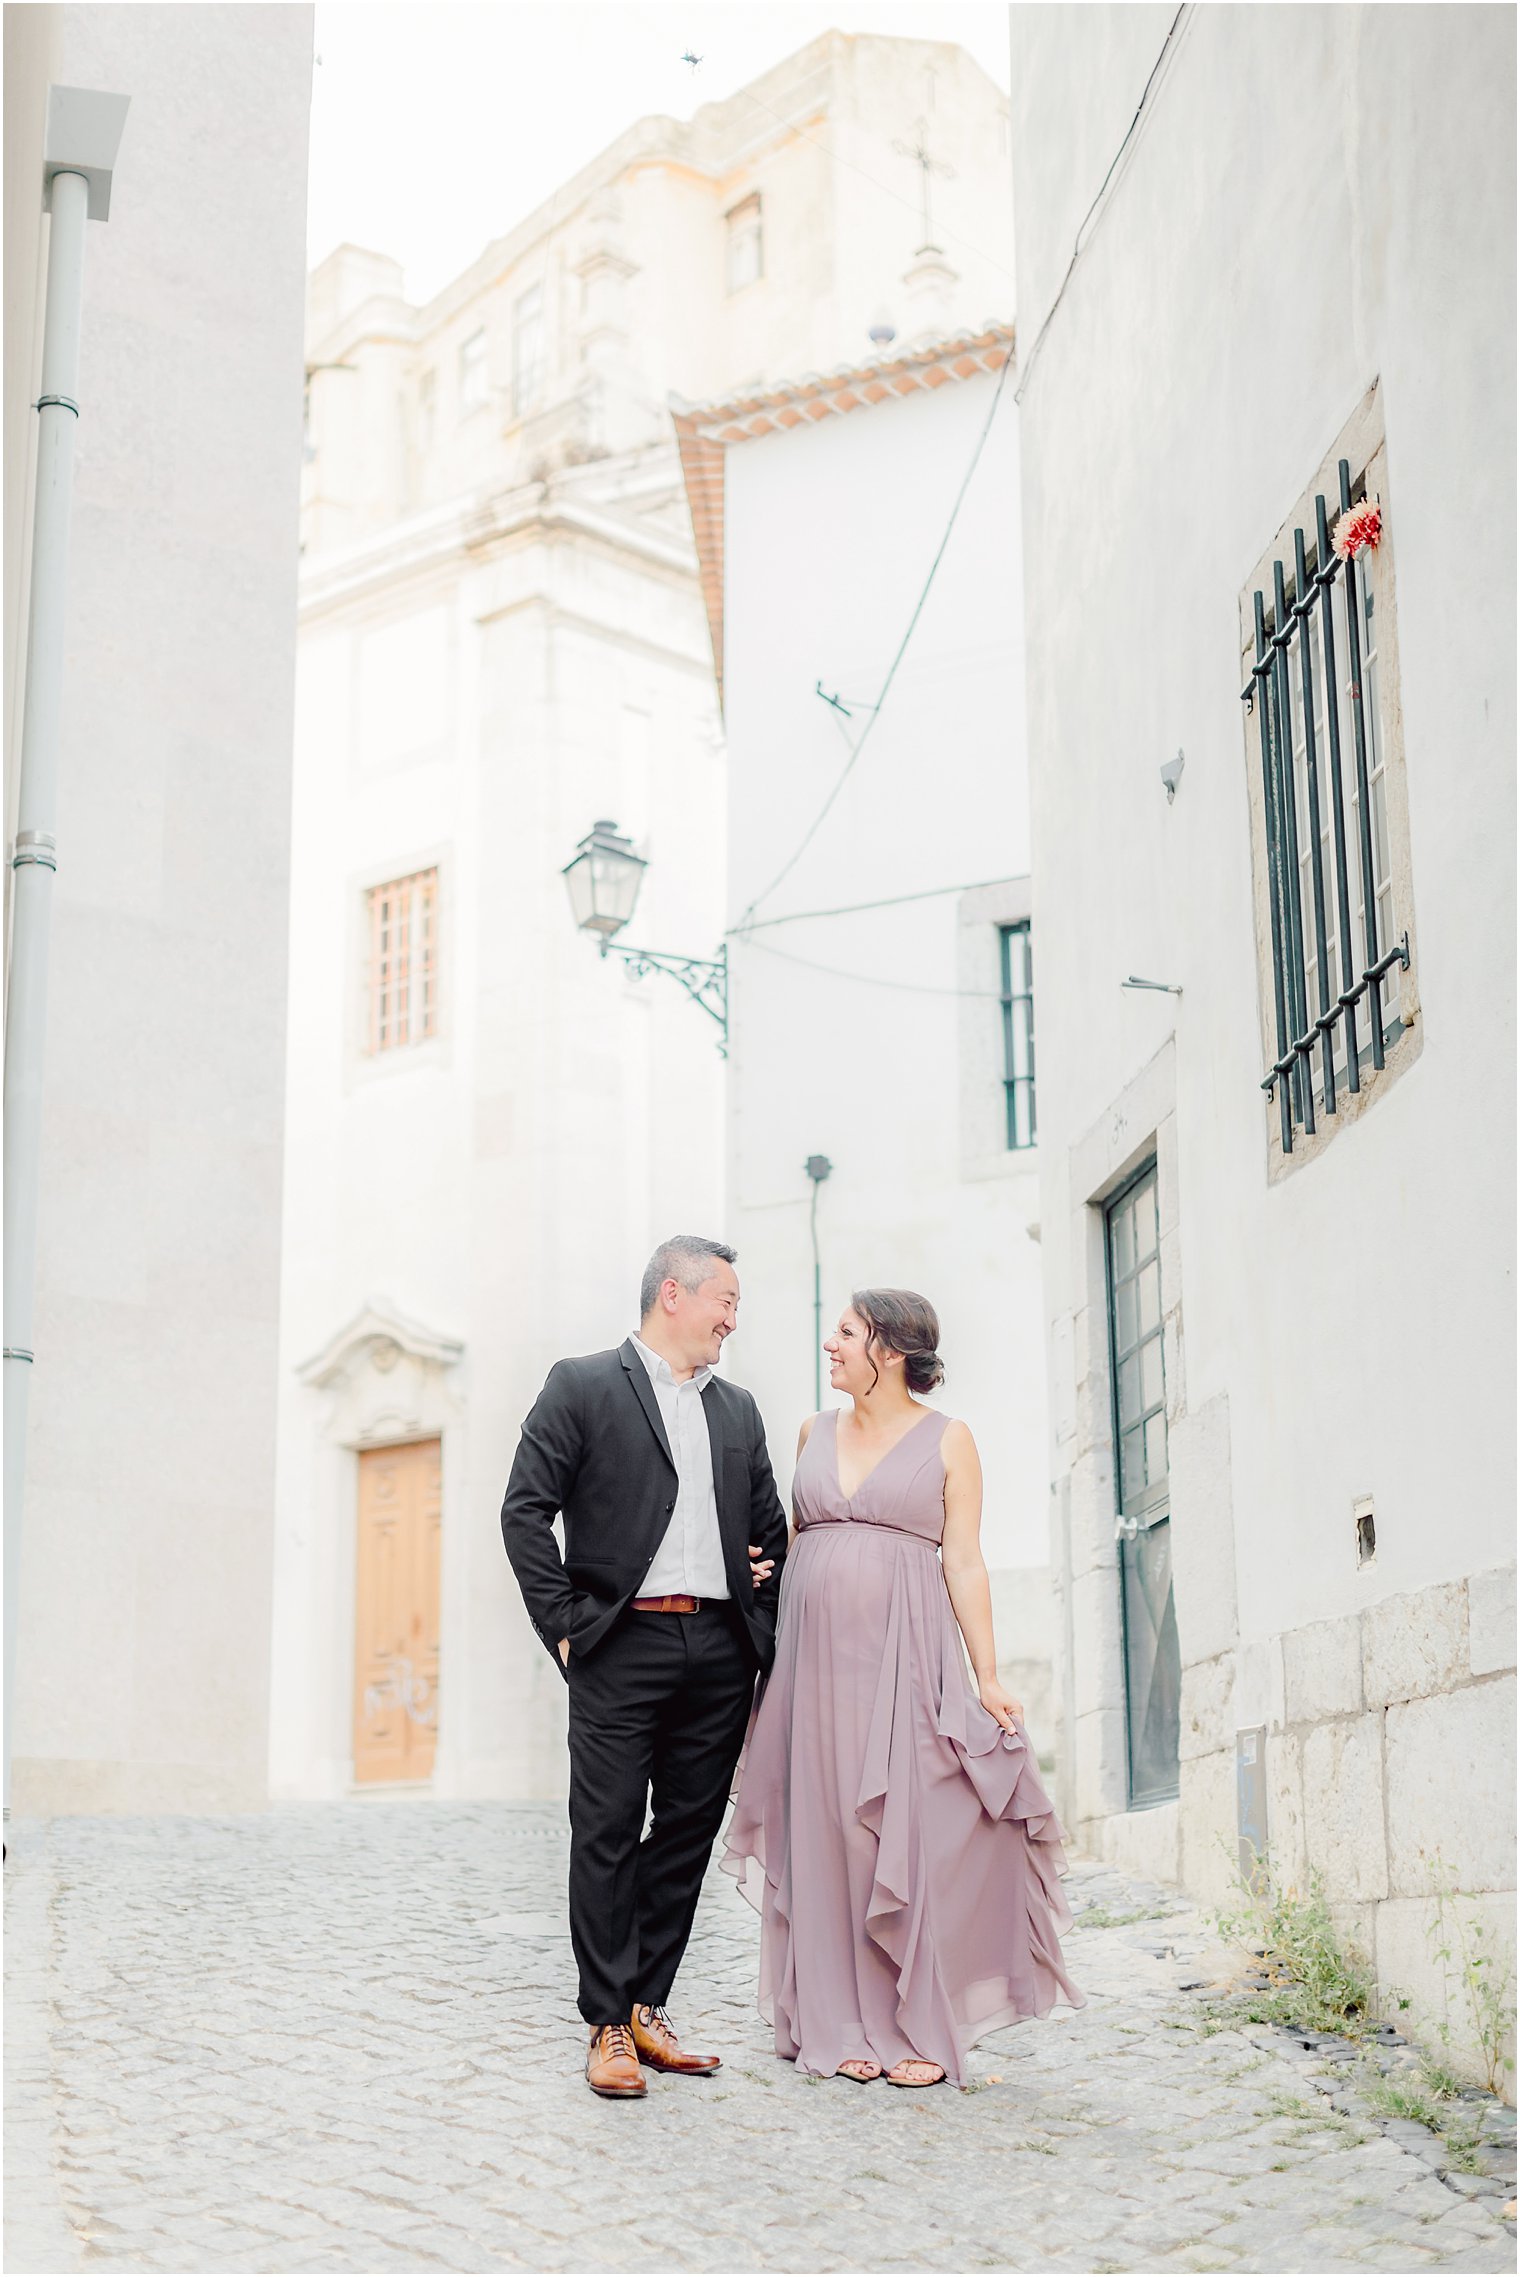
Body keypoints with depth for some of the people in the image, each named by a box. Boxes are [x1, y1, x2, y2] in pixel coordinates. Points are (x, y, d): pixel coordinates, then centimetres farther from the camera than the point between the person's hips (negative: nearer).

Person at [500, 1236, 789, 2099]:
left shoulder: (738, 1410, 18)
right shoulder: (582, 1387, 1)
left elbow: (771, 1531, 22)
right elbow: (526, 1511, -4)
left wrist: (767, 1640, 10)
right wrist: (564, 1627, -9)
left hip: (719, 1652, 5)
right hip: (623, 1647, -5)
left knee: (689, 1834, 7)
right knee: (608, 1836, -3)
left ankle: (648, 2008, 17)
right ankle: (609, 2026, 4)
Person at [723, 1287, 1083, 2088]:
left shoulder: (946, 1441, 2)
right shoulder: (815, 1432, 14)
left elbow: (964, 1564, -1)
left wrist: (987, 1679, -5)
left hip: (902, 1655, -3)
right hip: (816, 1653, 4)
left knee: (907, 1835, -5)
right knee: (828, 1834, 2)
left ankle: (920, 2032, 4)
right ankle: (845, 2026, 10)